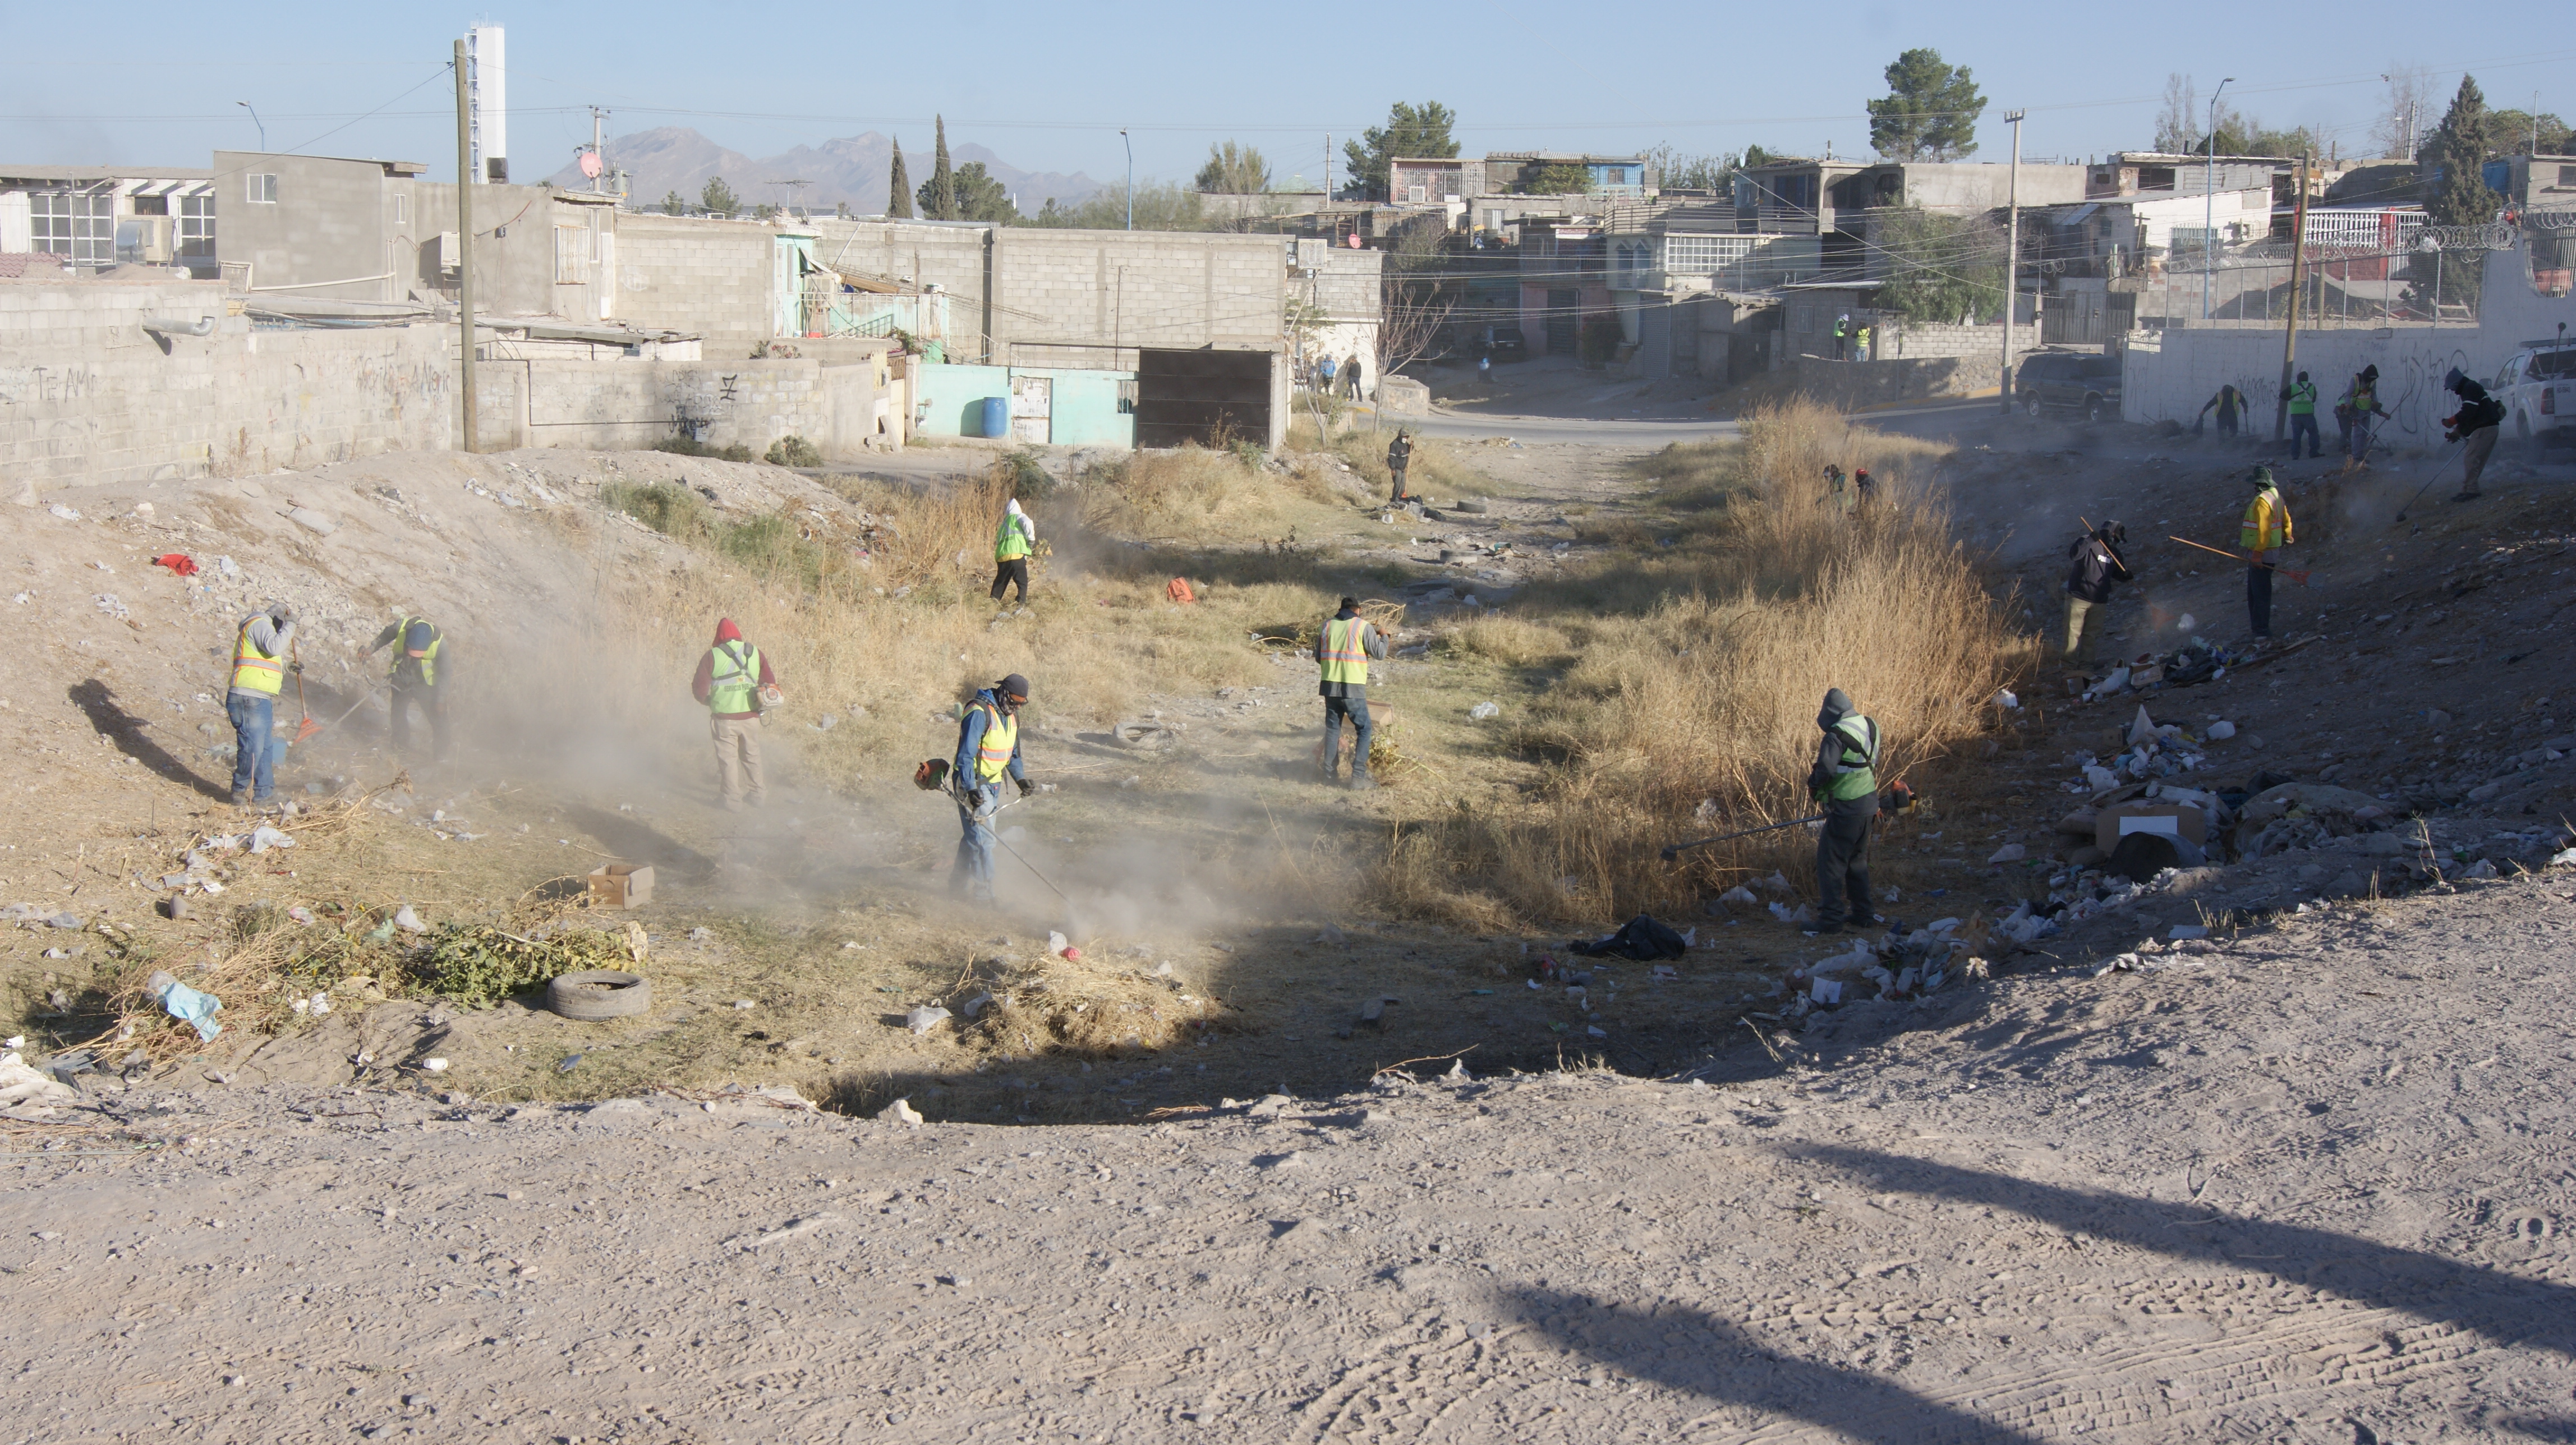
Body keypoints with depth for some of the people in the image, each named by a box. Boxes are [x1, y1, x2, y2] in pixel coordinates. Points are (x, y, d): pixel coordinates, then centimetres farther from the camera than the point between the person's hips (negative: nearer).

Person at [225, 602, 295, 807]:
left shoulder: (262, 627, 27)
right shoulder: (260, 624, -5)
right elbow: (274, 647, -22)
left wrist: (288, 667, 23)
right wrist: (290, 626, -12)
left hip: (262, 701, 11)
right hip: (250, 699, -11)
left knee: (265, 748, 12)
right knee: (252, 748, -9)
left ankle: (262, 795, 16)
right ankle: (240, 790, 3)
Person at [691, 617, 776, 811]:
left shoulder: (712, 656, -6)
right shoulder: (755, 653, 3)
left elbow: (700, 688, -7)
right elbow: (770, 683, 3)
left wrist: (707, 700, 13)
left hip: (725, 718, -3)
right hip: (750, 716, 3)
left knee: (728, 759, 8)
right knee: (752, 756, 20)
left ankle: (732, 800, 12)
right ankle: (757, 793, 30)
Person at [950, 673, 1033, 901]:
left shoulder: (1011, 716, 8)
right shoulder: (979, 714, -20)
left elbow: (1012, 753, 21)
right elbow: (965, 754, -23)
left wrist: (1021, 779, 9)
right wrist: (970, 789, -29)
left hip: (993, 784, 9)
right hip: (973, 783, -9)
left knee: (974, 835, 16)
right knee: (983, 838, -10)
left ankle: (959, 882, 28)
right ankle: (982, 892, -7)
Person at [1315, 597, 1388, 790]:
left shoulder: (1328, 626, 10)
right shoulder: (1363, 626, -4)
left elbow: (1319, 658, 14)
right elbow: (1380, 654, -5)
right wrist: (1384, 636, 14)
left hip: (1330, 686, 5)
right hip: (1353, 688, -5)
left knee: (1332, 728, 16)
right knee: (1364, 730, 4)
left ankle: (1328, 774, 17)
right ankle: (1358, 778, -4)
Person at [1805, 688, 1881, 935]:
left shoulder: (1837, 736, -20)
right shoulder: (1870, 727, 6)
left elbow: (1824, 771, -24)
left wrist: (1813, 782, -4)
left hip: (1845, 809, -8)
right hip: (1868, 804, 8)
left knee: (1830, 861, -3)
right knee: (1857, 860, 19)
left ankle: (1830, 919, -5)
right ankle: (1862, 914, 23)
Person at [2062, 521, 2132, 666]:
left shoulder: (2114, 553, 13)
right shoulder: (2088, 544, -8)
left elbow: (2118, 575, 21)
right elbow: (2074, 556, -27)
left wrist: (2126, 576, -3)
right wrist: (2090, 540, -34)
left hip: (2099, 601, 6)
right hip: (2078, 598, -6)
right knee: (2073, 632, -7)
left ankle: (2086, 663, 14)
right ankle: (2069, 663, -5)